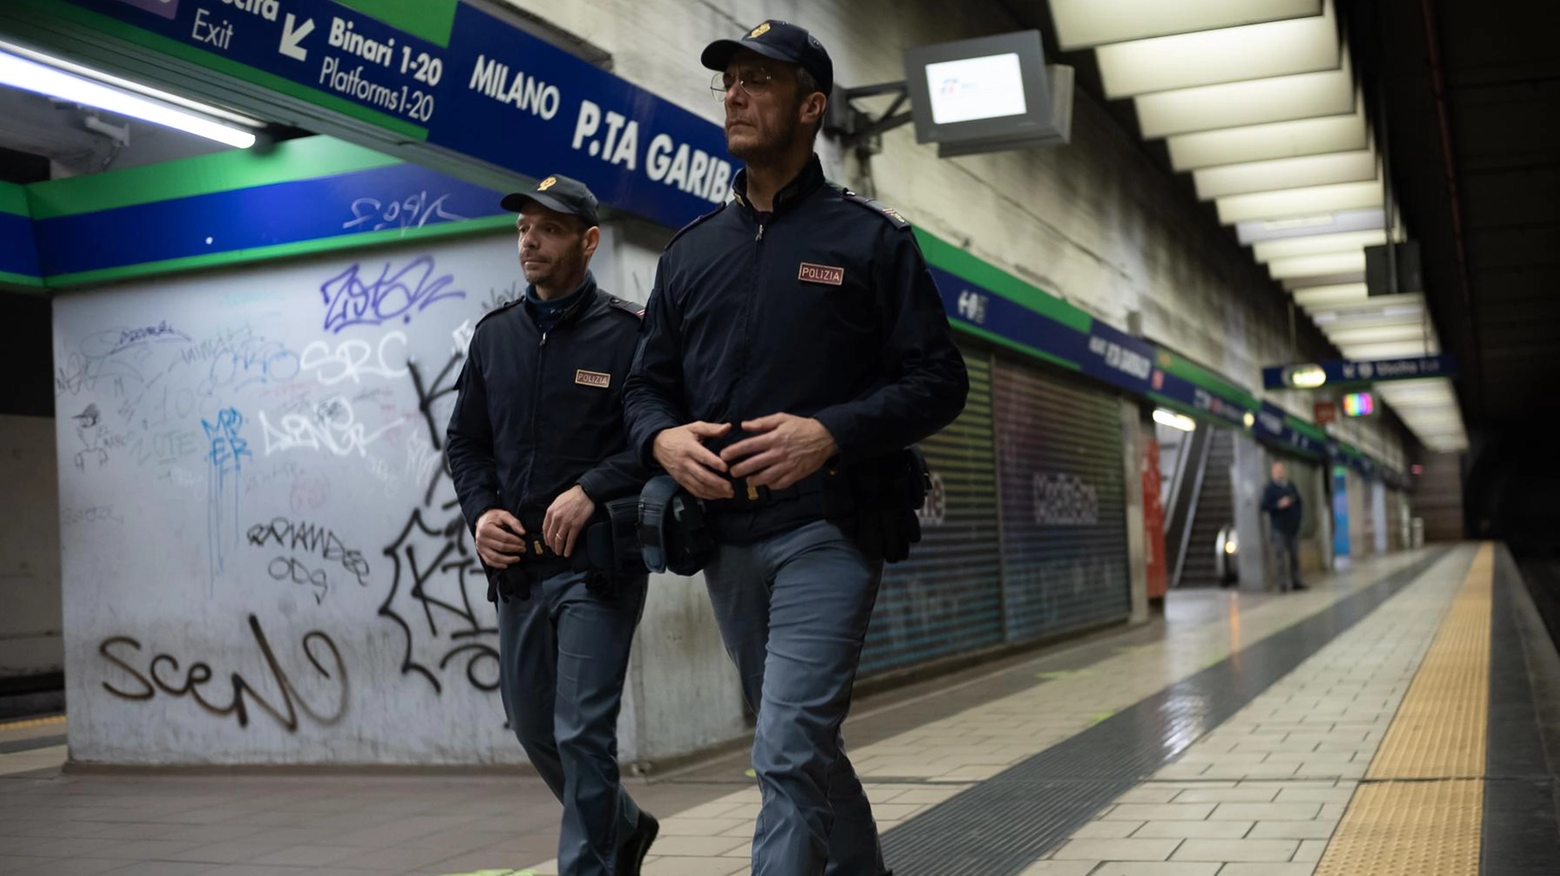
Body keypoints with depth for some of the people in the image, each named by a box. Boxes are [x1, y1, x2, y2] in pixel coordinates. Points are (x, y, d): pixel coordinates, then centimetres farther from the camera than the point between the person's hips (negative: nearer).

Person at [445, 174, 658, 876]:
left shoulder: (628, 333, -6)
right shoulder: (495, 335, 10)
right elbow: (465, 440, 15)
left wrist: (593, 489, -21)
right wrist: (480, 512, -1)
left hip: (597, 563, -6)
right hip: (517, 566, 6)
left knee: (583, 734, -7)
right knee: (533, 728, 17)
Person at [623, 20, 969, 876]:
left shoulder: (871, 238, 0)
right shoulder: (691, 249, 13)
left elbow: (938, 380, -4)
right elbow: (646, 385, 15)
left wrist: (831, 434, -19)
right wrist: (664, 439, -9)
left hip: (825, 533, -5)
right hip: (727, 539, 6)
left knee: (790, 756, -15)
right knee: (802, 747, 18)